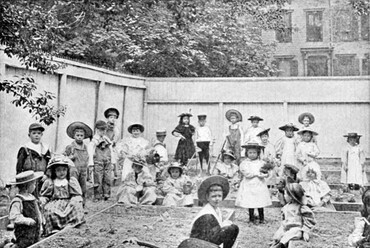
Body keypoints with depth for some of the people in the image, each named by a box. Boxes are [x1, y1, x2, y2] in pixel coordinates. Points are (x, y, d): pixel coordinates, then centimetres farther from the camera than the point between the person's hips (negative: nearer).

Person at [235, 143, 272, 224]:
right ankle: (251, 218, 16)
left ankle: (262, 218, 17)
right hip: (248, 186, -1)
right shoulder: (244, 163, -1)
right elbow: (247, 174, -14)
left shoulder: (261, 163, 7)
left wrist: (264, 174, -21)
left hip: (259, 186, 2)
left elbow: (266, 174, 2)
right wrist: (258, 173, -11)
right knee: (250, 204, 2)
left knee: (260, 203, 3)